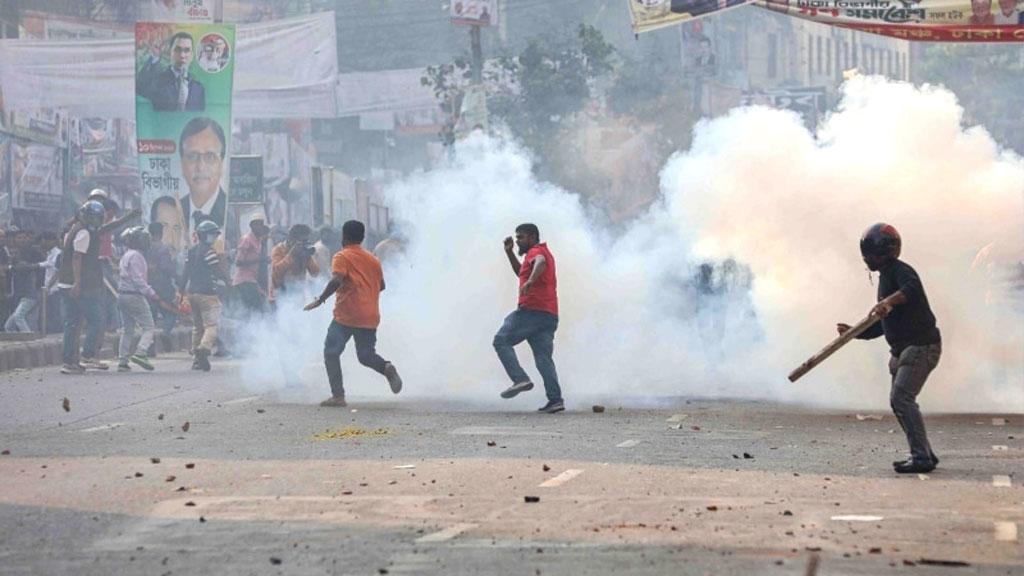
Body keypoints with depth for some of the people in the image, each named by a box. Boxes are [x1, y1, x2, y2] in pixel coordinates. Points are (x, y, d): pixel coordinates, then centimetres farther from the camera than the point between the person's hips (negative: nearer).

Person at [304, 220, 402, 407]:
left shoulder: (342, 257, -4)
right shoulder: (373, 260, 15)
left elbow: (336, 281, -19)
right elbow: (381, 285, 19)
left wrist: (320, 300, -16)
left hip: (346, 316, -6)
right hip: (371, 317, 6)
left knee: (331, 352, 2)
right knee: (366, 355, 17)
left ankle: (338, 396, -9)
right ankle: (387, 368, -15)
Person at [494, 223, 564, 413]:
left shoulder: (536, 252, -2)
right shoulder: (544, 253, 28)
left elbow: (540, 263, -28)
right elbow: (521, 272, 40)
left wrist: (530, 281, -46)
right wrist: (509, 253, 30)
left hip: (531, 310, -9)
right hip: (550, 315, 9)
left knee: (501, 341, 0)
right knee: (544, 357, 4)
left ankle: (520, 379, -15)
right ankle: (555, 399, -8)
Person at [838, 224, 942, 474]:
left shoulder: (900, 270, -9)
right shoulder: (885, 277, 21)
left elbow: (912, 288, -35)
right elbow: (880, 327, 26)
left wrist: (889, 301, -49)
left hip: (921, 345, -11)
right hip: (903, 349, 11)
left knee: (901, 398, -18)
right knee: (900, 401, 13)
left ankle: (922, 458, -21)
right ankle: (923, 454, 20)